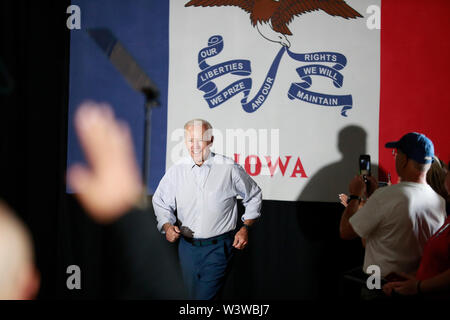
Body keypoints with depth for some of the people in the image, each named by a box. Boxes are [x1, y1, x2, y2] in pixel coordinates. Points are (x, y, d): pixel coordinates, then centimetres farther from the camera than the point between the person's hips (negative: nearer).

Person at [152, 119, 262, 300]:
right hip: (187, 246, 4)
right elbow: (160, 203, 9)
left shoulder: (229, 169, -7)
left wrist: (245, 228, 0)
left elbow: (253, 196, 7)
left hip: (218, 248, -4)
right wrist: (168, 226, -10)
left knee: (204, 296, -12)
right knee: (193, 293, 18)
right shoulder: (176, 171, -1)